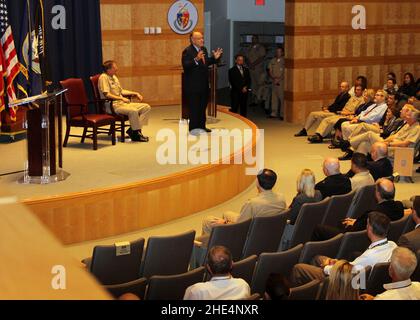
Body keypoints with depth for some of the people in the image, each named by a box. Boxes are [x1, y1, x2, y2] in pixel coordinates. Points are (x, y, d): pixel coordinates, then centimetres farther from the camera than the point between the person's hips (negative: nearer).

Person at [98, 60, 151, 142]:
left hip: (121, 103, 10)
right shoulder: (103, 77, -10)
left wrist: (135, 93, 16)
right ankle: (136, 134, -17)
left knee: (146, 107, -2)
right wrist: (122, 98, -22)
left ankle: (133, 130, -9)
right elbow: (106, 94, -20)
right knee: (133, 111, -35)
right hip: (112, 106, -10)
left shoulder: (114, 77, 18)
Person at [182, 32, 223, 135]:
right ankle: (193, 128, 4)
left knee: (203, 106, 15)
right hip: (193, 85, -8)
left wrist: (214, 58, 7)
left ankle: (201, 126, 26)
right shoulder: (187, 51, -15)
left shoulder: (203, 49, 11)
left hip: (203, 84, 9)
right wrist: (196, 59, -38)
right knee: (194, 107, -3)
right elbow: (185, 66, -26)